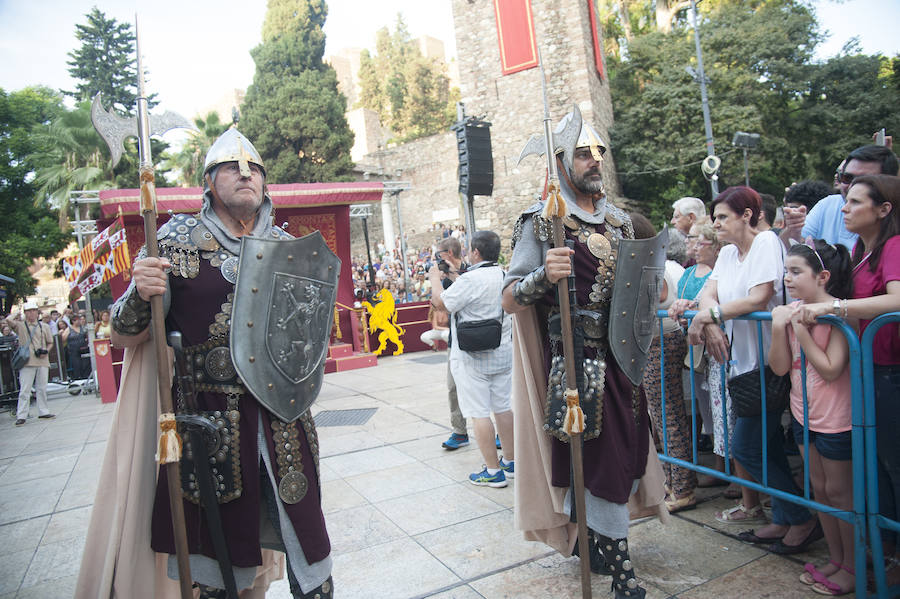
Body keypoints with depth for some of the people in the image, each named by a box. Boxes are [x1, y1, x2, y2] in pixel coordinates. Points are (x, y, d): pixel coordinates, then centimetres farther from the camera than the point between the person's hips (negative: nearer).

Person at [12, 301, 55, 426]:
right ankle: (21, 416, -1)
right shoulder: (20, 325, 5)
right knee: (25, 390, -5)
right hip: (27, 362, -3)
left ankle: (43, 412, 18)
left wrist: (46, 351, 0)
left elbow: (50, 343, 17)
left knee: (42, 388, 10)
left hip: (43, 361, 3)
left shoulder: (44, 326, 13)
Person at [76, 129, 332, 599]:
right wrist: (140, 295, -21)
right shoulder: (179, 242, -1)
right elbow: (123, 338, -2)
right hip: (211, 421, -2)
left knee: (305, 533, 10)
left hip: (283, 417, 3)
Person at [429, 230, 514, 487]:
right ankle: (511, 461, 27)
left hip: (472, 357, -8)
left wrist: (435, 279, 5)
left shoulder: (470, 279, -19)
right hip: (503, 353, 8)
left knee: (479, 413, 0)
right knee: (503, 407, 16)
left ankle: (493, 471, 5)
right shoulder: (505, 276, 5)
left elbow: (441, 303, -12)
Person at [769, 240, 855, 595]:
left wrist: (801, 328, -25)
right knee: (819, 488, 17)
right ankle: (835, 559, 33)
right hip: (804, 414, 7)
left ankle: (852, 568, 25)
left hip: (835, 419, -7)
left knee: (839, 491, 7)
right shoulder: (789, 312, 0)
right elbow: (780, 367, -4)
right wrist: (779, 327, -18)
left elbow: (830, 370, -23)